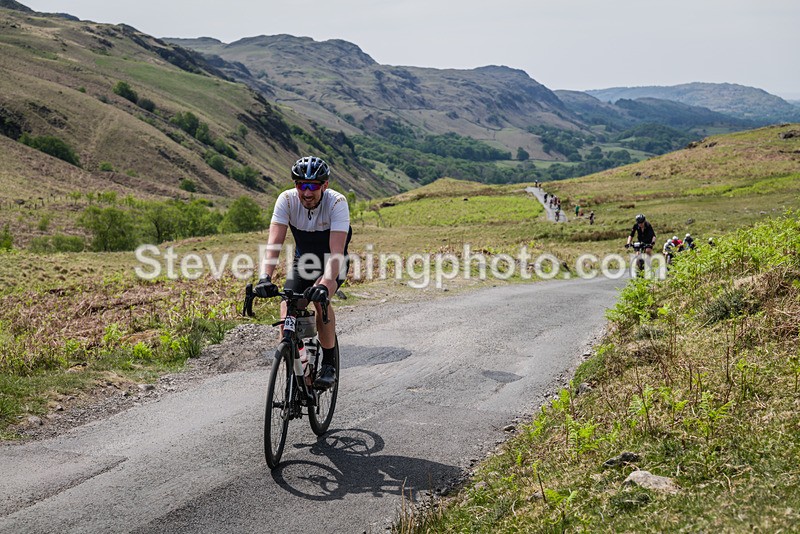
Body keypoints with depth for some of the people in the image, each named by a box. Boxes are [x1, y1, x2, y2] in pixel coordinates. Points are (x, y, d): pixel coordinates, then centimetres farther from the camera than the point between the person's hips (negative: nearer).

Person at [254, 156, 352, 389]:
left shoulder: (337, 202, -30)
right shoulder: (286, 200, -22)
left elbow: (336, 252, -39)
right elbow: (274, 244, -30)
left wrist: (324, 284, -56)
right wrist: (265, 277, -47)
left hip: (331, 263, -3)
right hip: (303, 261, 3)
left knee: (320, 298, -31)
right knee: (287, 308, -20)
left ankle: (329, 364, -16)